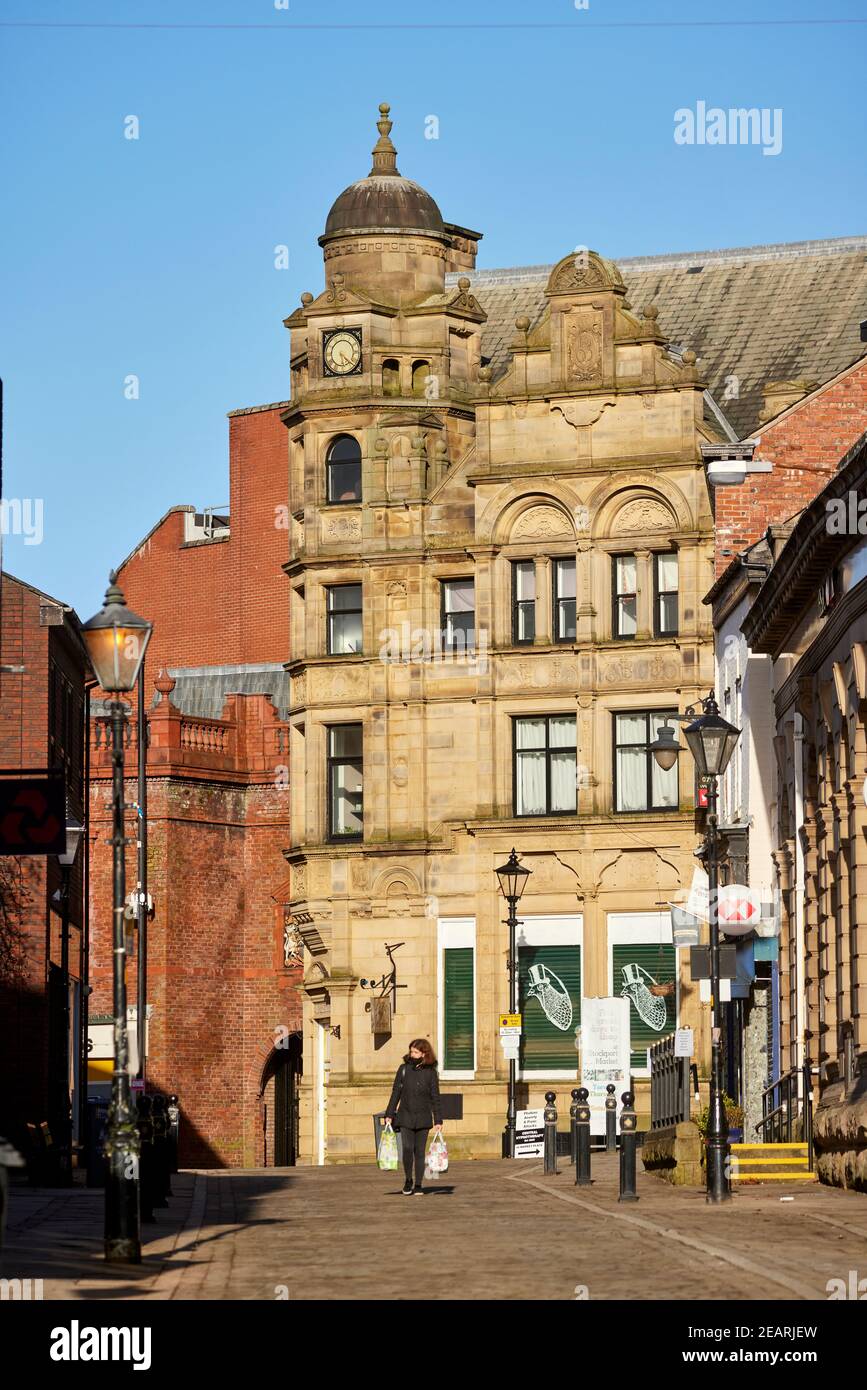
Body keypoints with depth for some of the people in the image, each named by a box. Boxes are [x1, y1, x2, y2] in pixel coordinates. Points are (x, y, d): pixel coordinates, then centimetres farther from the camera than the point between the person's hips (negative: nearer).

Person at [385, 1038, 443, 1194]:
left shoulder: (430, 1072, 1)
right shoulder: (404, 1069, 3)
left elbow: (435, 1098, 3)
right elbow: (396, 1092, 7)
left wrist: (438, 1121, -2)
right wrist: (389, 1114, 3)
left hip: (423, 1118, 0)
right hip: (405, 1116, 0)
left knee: (420, 1152, 1)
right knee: (408, 1148, -12)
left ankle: (418, 1185, 9)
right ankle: (408, 1180, 8)